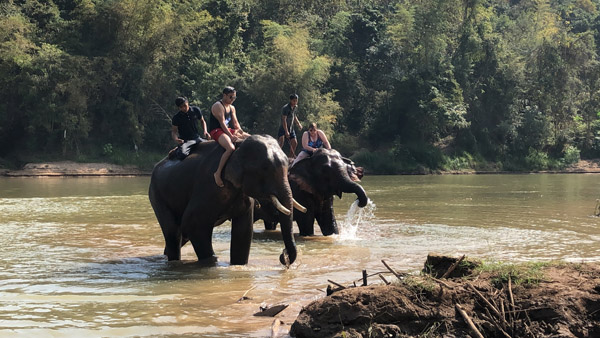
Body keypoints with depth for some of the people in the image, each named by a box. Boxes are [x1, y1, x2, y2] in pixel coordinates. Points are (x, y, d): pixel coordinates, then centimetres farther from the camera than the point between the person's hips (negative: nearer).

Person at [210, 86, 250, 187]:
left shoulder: (232, 108, 18)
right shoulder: (218, 106, -10)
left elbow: (235, 123, 14)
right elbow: (222, 123, -19)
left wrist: (239, 130, -9)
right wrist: (231, 136, -27)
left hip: (229, 130, 9)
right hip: (217, 131, -9)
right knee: (231, 148, -36)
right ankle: (218, 173, -36)